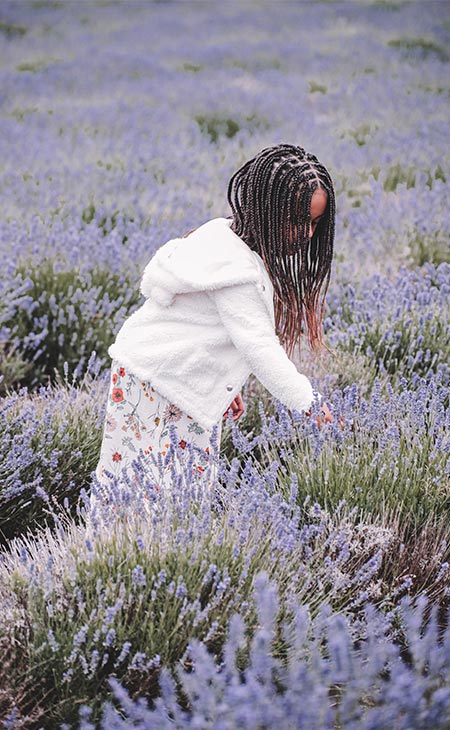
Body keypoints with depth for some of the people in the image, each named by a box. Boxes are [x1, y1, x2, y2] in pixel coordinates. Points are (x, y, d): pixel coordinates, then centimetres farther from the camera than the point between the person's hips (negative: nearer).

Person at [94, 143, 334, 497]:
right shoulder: (235, 265, -27)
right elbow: (258, 344, -27)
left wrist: (226, 386, 18)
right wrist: (308, 401, -24)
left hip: (190, 384, 10)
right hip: (153, 380, -10)